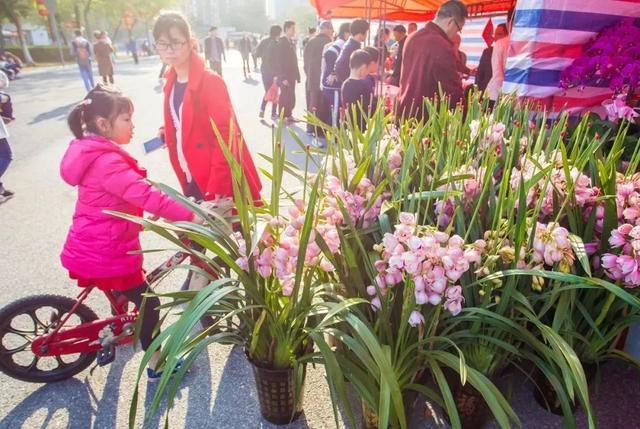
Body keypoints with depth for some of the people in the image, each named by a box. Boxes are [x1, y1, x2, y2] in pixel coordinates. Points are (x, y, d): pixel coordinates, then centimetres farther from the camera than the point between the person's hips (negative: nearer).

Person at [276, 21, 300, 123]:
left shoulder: (292, 42, 14)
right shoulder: (282, 42, -10)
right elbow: (280, 61, -16)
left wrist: (296, 74, 11)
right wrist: (283, 77, -20)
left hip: (292, 75, 8)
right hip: (285, 76, -8)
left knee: (291, 96, 10)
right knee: (285, 96, -3)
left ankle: (289, 115, 19)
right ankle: (282, 117, 5)